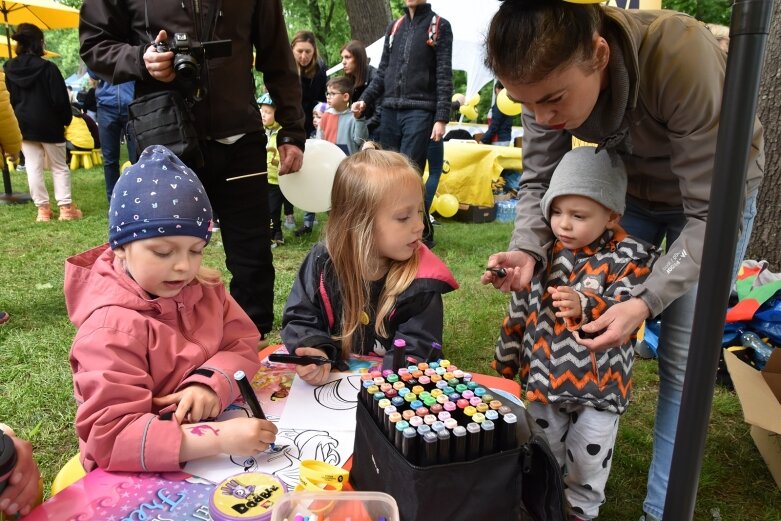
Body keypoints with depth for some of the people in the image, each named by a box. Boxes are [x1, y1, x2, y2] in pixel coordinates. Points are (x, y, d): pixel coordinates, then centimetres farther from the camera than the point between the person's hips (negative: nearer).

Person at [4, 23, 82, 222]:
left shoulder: (9, 69, 3)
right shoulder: (48, 67, -13)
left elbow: (8, 100, 8)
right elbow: (60, 99, -13)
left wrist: (16, 124, 16)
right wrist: (66, 120, 1)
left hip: (23, 125, 4)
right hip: (48, 125, -4)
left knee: (33, 167, 6)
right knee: (59, 166, 5)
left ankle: (43, 208, 6)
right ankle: (66, 207, 1)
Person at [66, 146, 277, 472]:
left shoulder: (203, 287, -1)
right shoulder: (111, 328, -21)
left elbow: (243, 343, -1)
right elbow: (109, 437, -26)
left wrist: (209, 383, -22)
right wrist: (217, 439, -36)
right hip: (140, 475, -6)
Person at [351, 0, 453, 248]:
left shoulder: (440, 26, 5)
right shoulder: (394, 27, 18)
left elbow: (444, 76, -2)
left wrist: (441, 118, -11)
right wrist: (365, 100, 4)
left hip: (420, 112, -5)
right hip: (390, 111, 5)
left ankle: (423, 233, 2)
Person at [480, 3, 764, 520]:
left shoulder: (682, 56, -40)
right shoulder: (549, 75, -26)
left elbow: (710, 214, -32)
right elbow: (539, 181, -15)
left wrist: (646, 301, -42)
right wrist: (527, 251, -34)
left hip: (713, 194, -4)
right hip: (629, 184, 4)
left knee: (682, 359, -3)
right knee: (597, 331, 4)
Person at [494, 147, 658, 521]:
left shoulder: (629, 257, -15)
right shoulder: (543, 253, -4)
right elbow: (519, 312, 4)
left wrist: (584, 306, -47)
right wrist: (505, 360, 10)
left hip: (599, 382, -3)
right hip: (543, 375, 4)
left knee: (588, 457, 15)